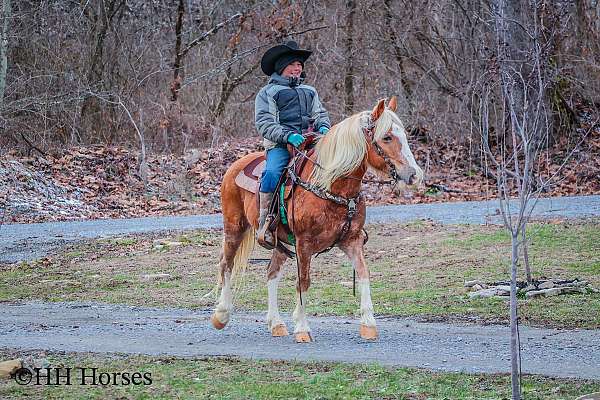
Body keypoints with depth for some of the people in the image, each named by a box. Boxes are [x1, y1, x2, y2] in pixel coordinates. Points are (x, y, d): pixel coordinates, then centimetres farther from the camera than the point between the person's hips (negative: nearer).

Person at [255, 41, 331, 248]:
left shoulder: (309, 91, 29)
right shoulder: (267, 93, 11)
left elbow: (321, 114, 26)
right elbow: (264, 123, -1)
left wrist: (323, 126, 0)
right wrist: (288, 136, -17)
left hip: (310, 142, 5)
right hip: (280, 144, -5)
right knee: (272, 173, -34)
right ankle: (264, 226, -30)